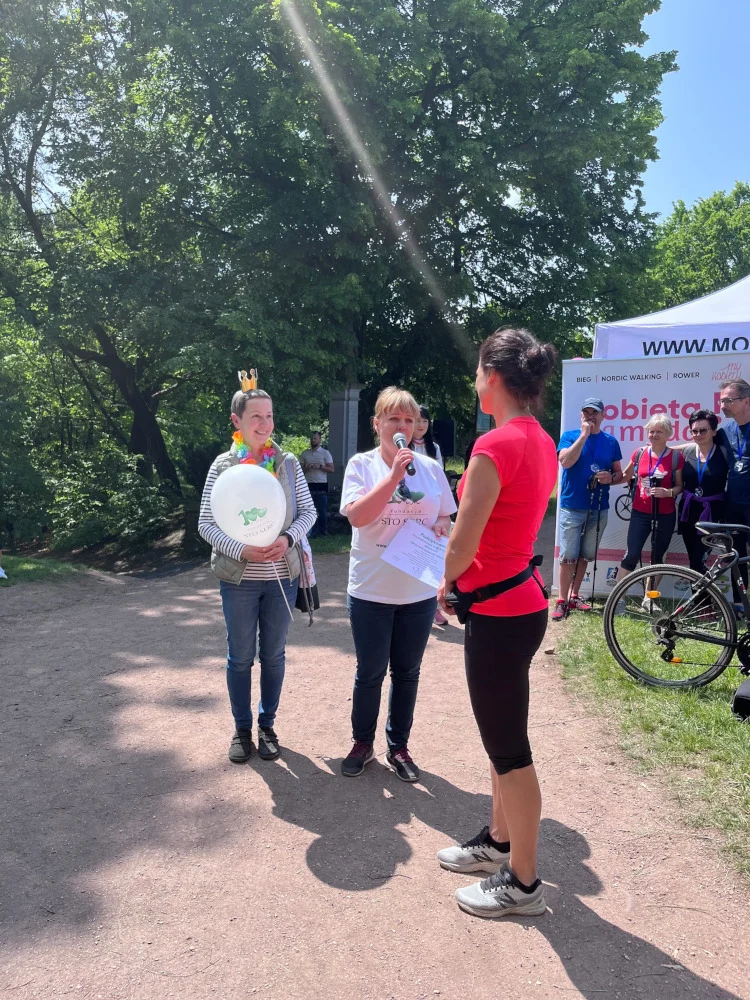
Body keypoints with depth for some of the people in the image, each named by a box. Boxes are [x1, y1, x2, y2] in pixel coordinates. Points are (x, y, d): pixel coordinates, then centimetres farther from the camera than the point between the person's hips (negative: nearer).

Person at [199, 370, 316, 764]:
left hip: (282, 575, 2)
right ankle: (242, 730, 28)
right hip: (239, 578, -1)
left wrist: (288, 539, -17)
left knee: (274, 654, 13)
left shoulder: (288, 463, -1)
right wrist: (242, 550, -21)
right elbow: (206, 525, -6)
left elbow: (308, 511, 2)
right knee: (240, 657, 10)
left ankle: (267, 725, 31)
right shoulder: (223, 465, -5)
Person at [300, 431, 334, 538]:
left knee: (322, 509, 0)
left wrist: (320, 466, -15)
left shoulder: (325, 453, 3)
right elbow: (300, 469, 11)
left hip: (321, 485, -2)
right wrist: (307, 468, -10)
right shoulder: (305, 453, 11)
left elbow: (331, 469, -1)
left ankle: (323, 529, 9)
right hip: (309, 485, 2)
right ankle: (313, 531, 7)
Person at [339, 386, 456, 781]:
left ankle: (399, 746, 30)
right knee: (370, 673, 10)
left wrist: (440, 528, -10)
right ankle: (362, 743, 31)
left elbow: (446, 517, 13)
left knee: (407, 672, 13)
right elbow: (357, 516, -19)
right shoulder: (362, 464, -5)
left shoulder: (430, 468, 2)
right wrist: (394, 475, -24)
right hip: (371, 590, -2)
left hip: (419, 591, 2)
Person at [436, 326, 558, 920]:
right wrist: (465, 585, 14)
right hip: (523, 600, 9)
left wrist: (446, 586, 0)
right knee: (503, 738, 23)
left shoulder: (496, 446, -22)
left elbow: (462, 546, -20)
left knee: (509, 749, 6)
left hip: (498, 613, -9)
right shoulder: (542, 443, 7)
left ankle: (523, 883, 23)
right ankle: (500, 841, 41)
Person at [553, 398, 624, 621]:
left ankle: (574, 596, 23)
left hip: (599, 508, 3)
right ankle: (562, 600, 3)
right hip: (572, 506, -3)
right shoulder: (570, 436, -2)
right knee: (568, 556, -5)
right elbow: (566, 462, -20)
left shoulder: (611, 442, 7)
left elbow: (619, 473, 12)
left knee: (585, 556, 11)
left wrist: (610, 478, -11)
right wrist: (584, 434, -19)